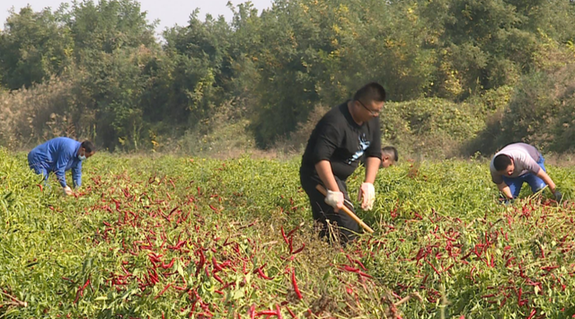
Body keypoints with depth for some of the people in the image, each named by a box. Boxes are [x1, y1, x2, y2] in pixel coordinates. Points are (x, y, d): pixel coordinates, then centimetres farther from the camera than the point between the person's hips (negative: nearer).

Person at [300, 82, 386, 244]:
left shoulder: (372, 119, 1)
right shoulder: (336, 122, -27)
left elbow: (374, 154, 4)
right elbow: (320, 158, -33)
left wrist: (368, 184, -9)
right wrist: (334, 191, -36)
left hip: (337, 176, 9)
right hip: (319, 175, -9)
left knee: (327, 229, 13)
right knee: (347, 228, -18)